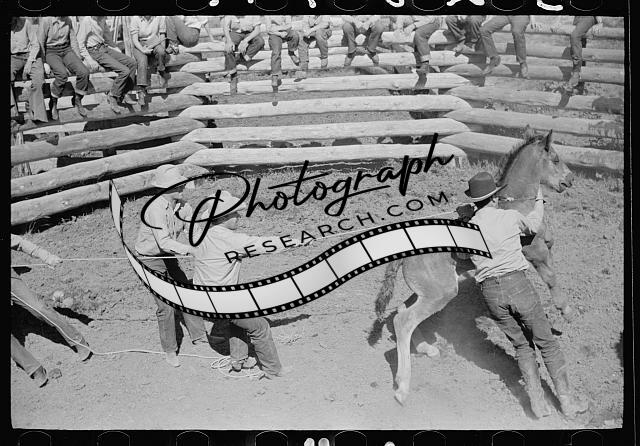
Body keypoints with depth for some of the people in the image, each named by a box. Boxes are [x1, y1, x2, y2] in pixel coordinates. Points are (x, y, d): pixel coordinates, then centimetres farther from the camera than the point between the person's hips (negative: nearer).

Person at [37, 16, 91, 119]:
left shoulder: (68, 20, 7)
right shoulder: (46, 20, -11)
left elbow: (73, 40, 14)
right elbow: (40, 43, -9)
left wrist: (79, 59, 7)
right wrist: (45, 63, -12)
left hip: (66, 50, 5)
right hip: (51, 52, -5)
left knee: (84, 72, -21)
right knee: (62, 74, -33)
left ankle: (77, 99, 1)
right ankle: (53, 103, -12)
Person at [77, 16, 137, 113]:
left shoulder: (103, 20, 5)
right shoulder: (86, 21, -17)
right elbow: (81, 44, -14)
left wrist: (119, 53, 12)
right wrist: (89, 60, -22)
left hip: (104, 48, 8)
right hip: (94, 51, -8)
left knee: (132, 62, -2)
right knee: (124, 71, -20)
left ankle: (122, 95, 5)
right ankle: (112, 97, -3)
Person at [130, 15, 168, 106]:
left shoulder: (160, 17, -6)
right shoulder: (135, 18, -9)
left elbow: (162, 35, 1)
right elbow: (134, 39, -10)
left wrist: (163, 50, -12)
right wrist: (143, 50, -26)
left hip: (154, 42, 1)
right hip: (139, 45, -1)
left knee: (160, 51, -34)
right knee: (142, 61, -30)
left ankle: (161, 71, -7)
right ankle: (141, 91, -33)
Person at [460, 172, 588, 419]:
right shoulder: (510, 217, 1)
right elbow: (533, 226, 23)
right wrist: (539, 201, 42)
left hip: (491, 293, 2)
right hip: (517, 284, -2)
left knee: (522, 345, 17)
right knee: (546, 343, 11)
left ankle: (537, 402, 9)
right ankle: (567, 400, 16)